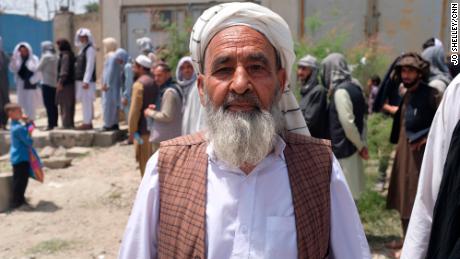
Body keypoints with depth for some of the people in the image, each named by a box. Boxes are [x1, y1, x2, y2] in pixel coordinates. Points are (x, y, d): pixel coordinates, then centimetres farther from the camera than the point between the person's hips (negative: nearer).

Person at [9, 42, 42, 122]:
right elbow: (13, 70, 0)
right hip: (21, 85, 4)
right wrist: (13, 61, -15)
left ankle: (31, 120, 2)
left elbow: (38, 71, -7)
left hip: (31, 84, -4)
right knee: (23, 103, 6)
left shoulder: (34, 59, -3)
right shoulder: (18, 60, 8)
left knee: (31, 103, -4)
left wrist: (32, 81, -11)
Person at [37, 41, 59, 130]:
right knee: (53, 104, 11)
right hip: (55, 83, 7)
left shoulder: (46, 56, -10)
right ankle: (55, 123, 14)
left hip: (47, 83, -7)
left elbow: (39, 68, -3)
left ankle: (50, 124, -8)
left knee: (48, 104, -6)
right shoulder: (55, 57, 10)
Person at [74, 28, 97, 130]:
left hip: (87, 81, -9)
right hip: (81, 80, 9)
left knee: (87, 101, -7)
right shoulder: (82, 49, 19)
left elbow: (90, 66, -16)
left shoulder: (90, 49, -9)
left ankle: (87, 123, -3)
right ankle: (87, 122, 18)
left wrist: (86, 81, -21)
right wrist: (81, 80, 16)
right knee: (84, 102, 12)